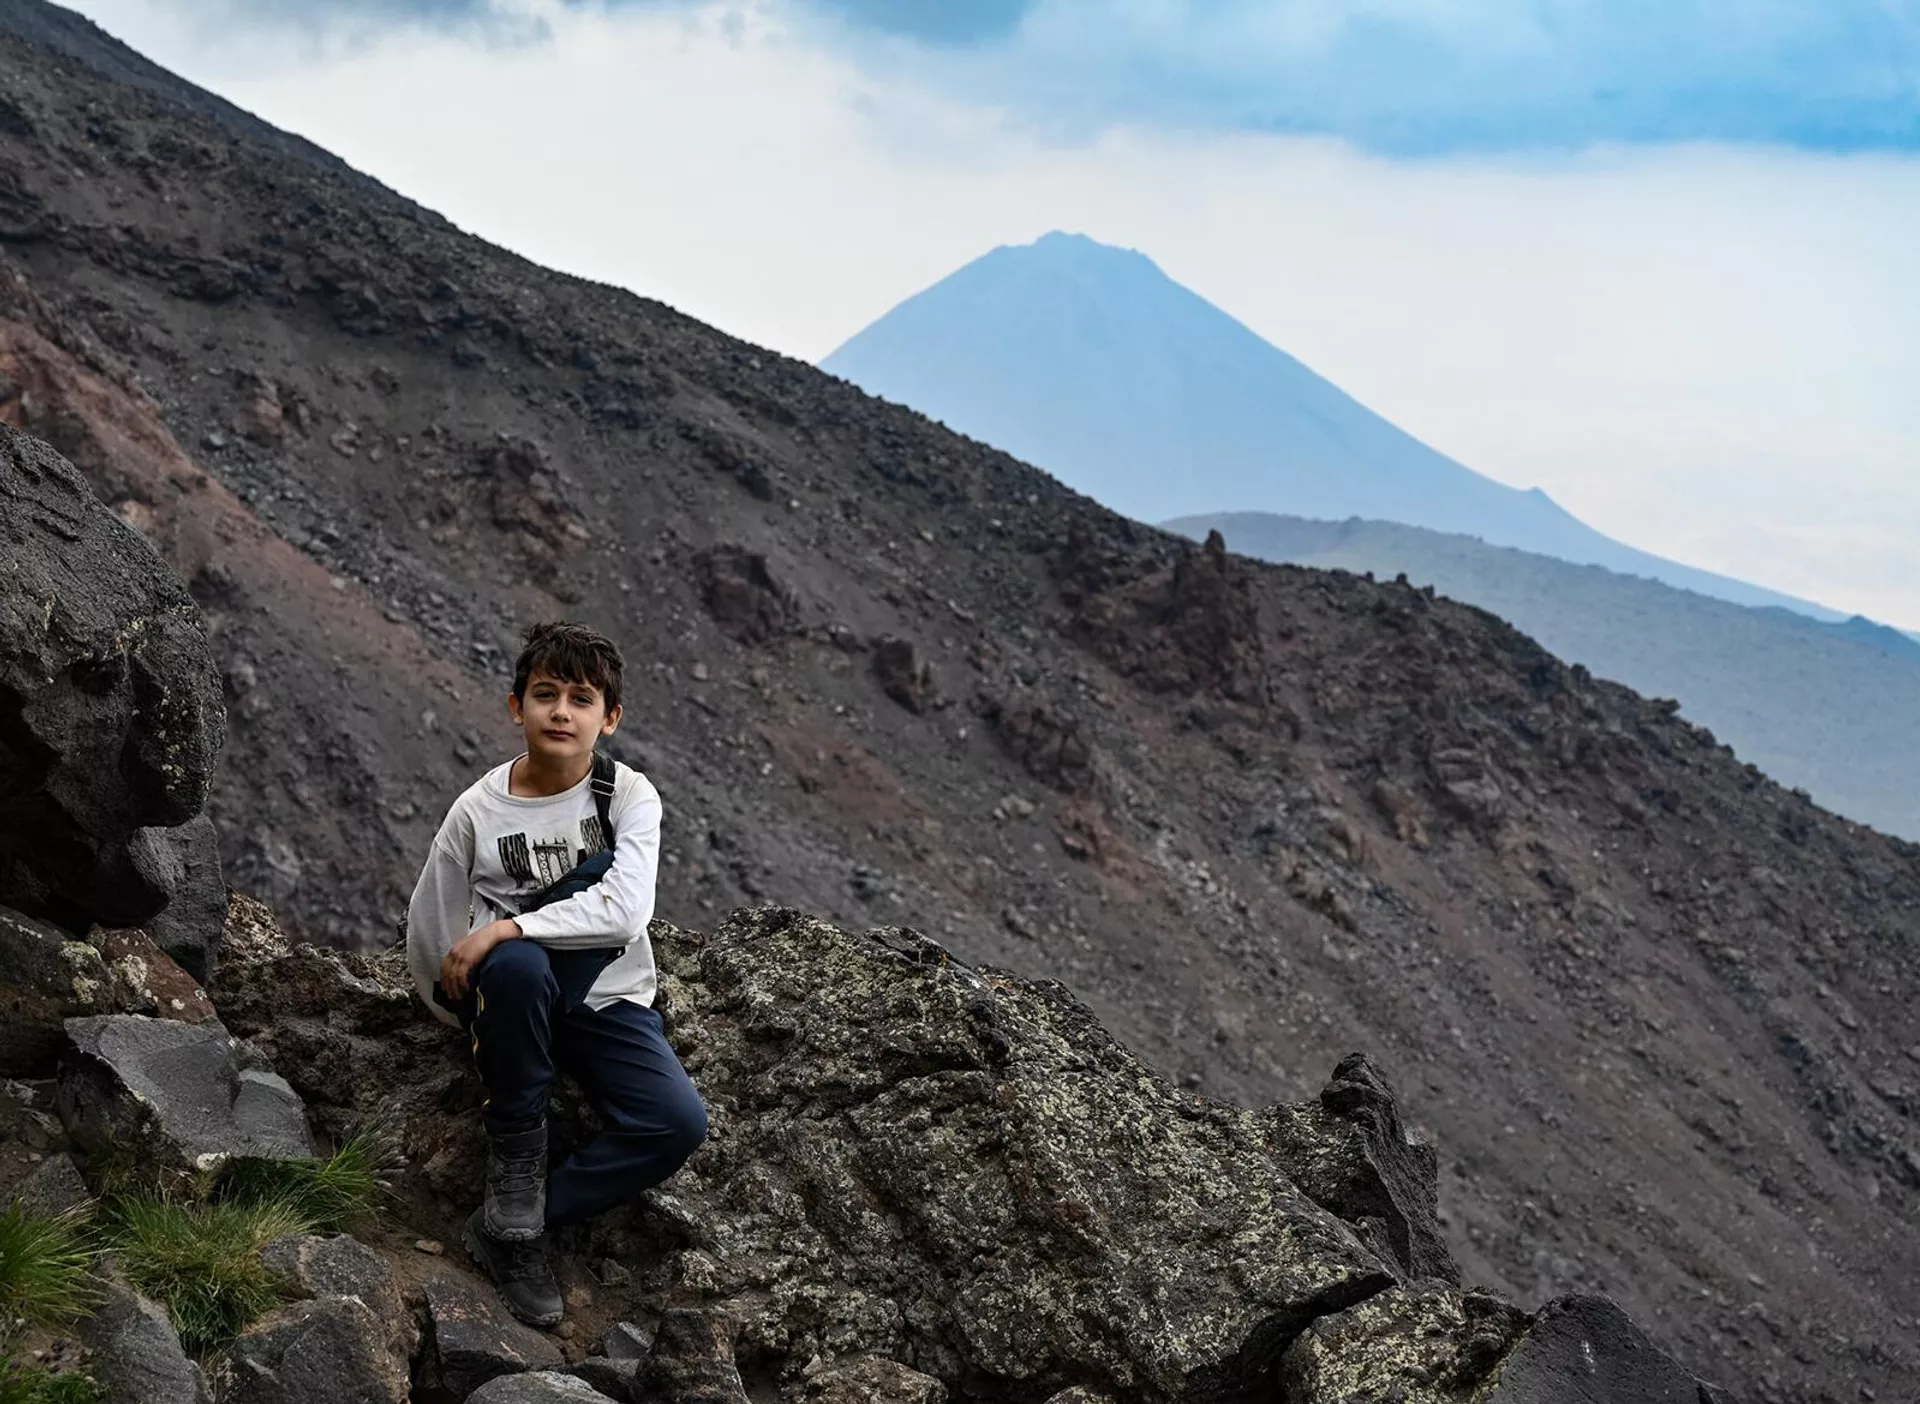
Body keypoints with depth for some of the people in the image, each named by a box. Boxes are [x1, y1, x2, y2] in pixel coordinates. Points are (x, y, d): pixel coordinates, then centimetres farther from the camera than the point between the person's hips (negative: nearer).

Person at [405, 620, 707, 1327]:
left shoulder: (630, 796, -8)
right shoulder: (479, 810, -7)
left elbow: (624, 912, -24)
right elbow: (429, 929, 4)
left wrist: (504, 927, -28)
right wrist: (466, 1012, 5)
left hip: (607, 999, 1)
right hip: (515, 992, -1)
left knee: (679, 1122, -24)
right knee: (517, 965, -39)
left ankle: (511, 1219, -10)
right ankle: (515, 1168, -20)